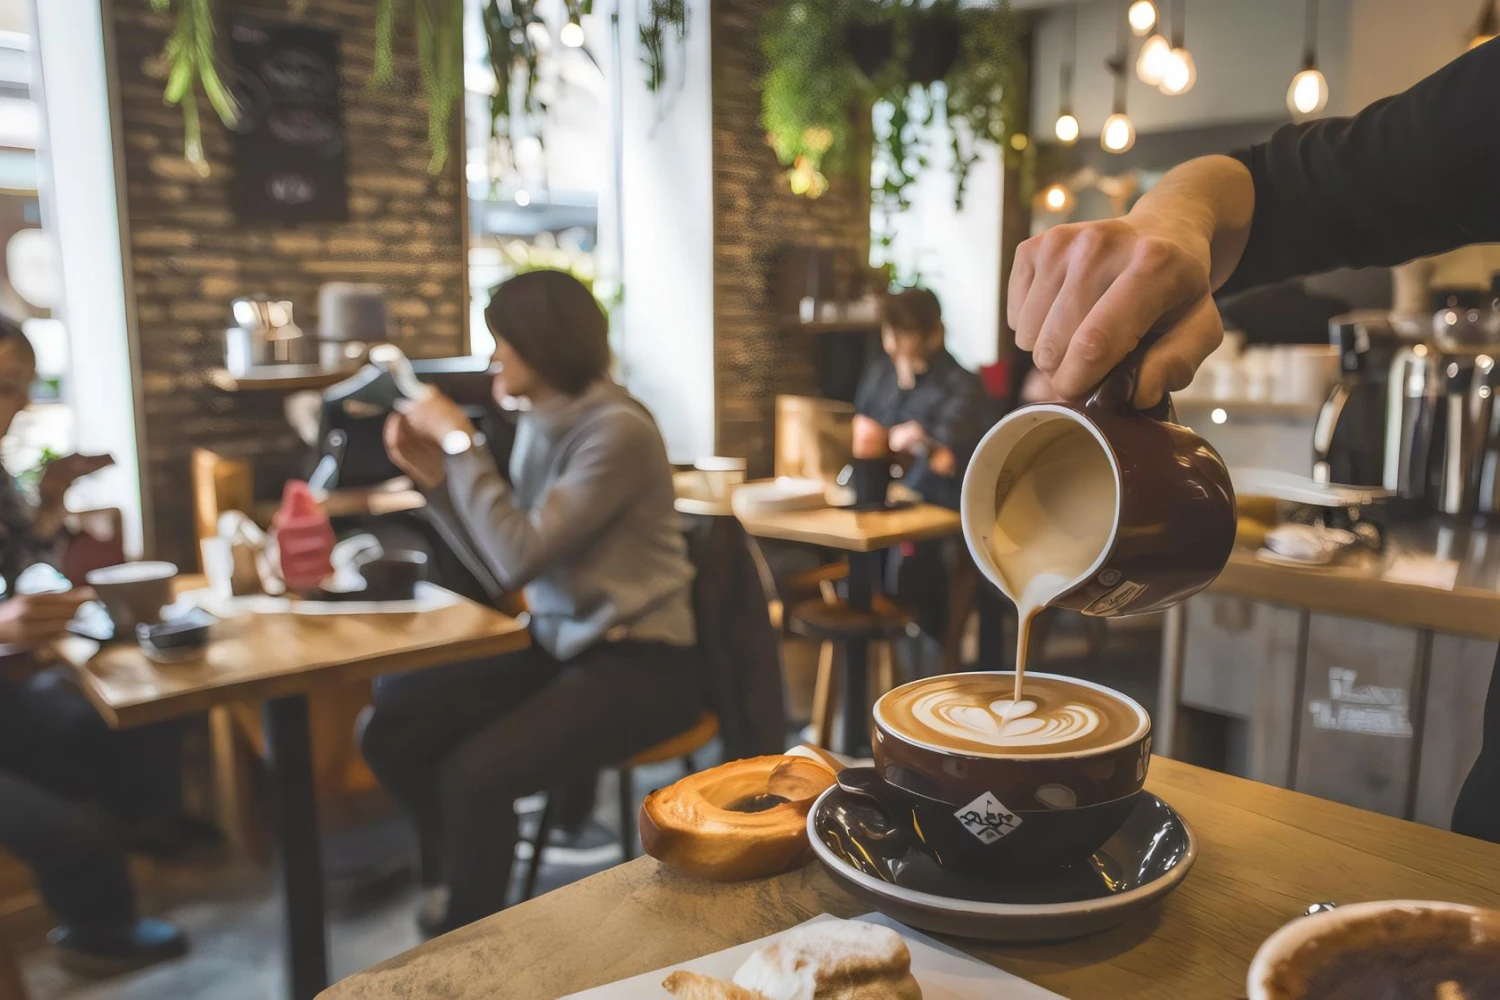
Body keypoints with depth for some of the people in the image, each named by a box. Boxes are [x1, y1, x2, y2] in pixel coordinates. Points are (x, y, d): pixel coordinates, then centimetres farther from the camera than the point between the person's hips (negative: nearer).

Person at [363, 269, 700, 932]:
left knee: (474, 774, -25)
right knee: (391, 731, -2)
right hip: (558, 644, 8)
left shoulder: (618, 430, -18)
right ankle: (480, 891, 20)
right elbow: (505, 558, 9)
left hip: (638, 665, -8)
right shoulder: (539, 421, 7)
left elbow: (520, 557, -25)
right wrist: (437, 476, -1)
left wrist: (461, 443, -17)